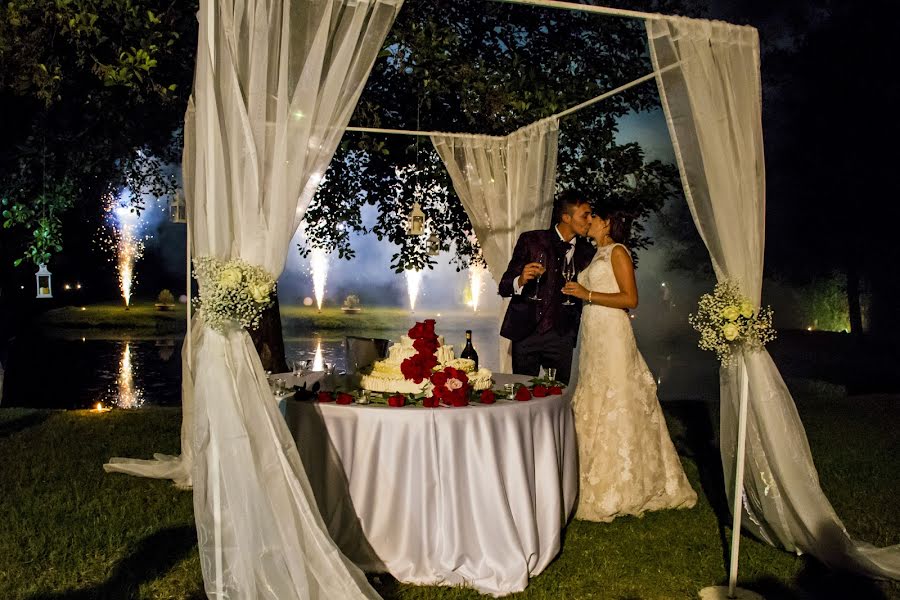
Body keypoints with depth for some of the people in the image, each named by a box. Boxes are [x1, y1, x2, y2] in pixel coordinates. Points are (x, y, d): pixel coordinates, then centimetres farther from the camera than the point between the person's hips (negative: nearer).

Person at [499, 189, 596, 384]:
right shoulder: (530, 240, -4)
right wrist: (520, 281, -26)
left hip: (561, 336, 2)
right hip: (526, 333, -2)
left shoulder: (586, 252, 5)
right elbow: (504, 287, -7)